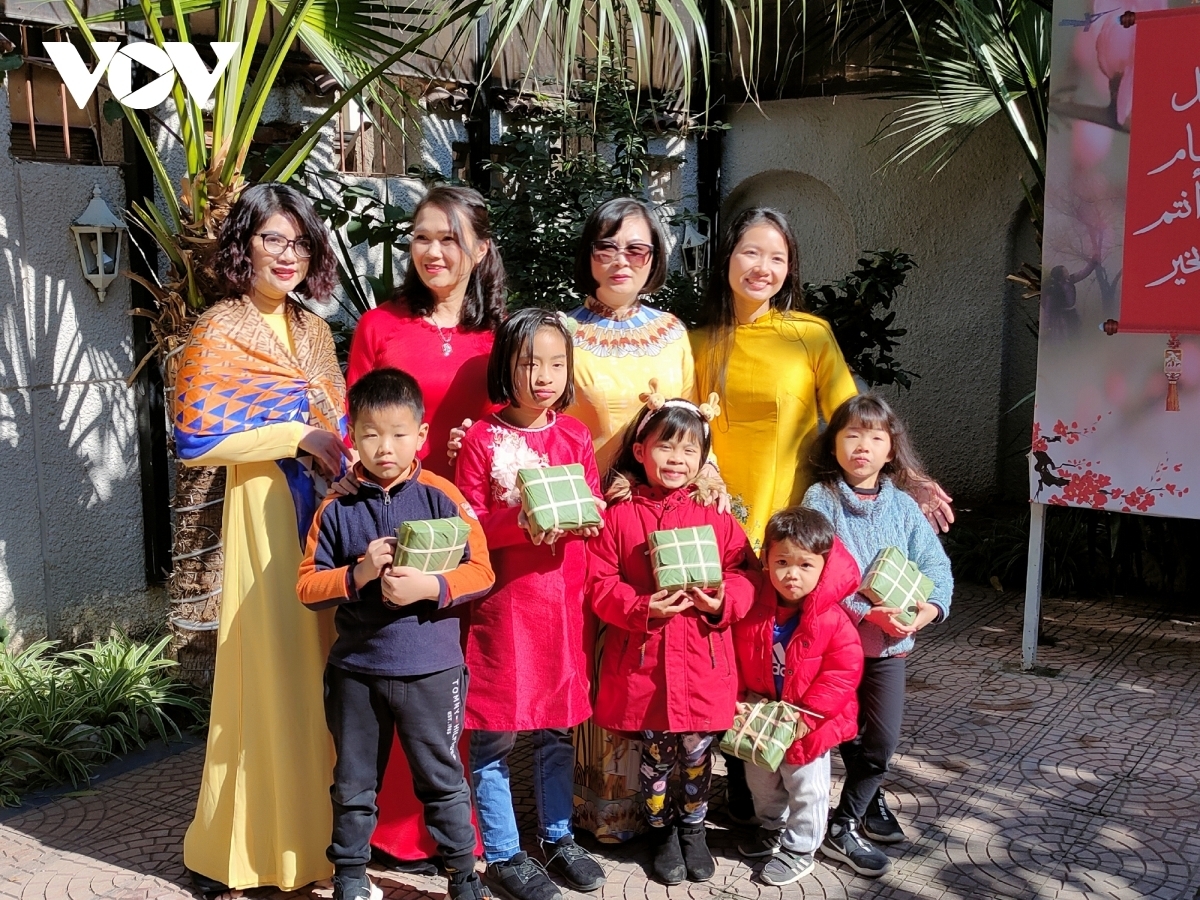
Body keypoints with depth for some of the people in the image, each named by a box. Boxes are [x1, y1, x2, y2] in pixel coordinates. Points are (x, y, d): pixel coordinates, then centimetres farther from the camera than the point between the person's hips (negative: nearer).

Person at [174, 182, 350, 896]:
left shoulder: (312, 329, 14)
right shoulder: (220, 333, -6)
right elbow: (195, 441, -13)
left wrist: (347, 454, 0)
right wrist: (297, 436, -14)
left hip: (328, 513, 6)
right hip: (266, 518, -6)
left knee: (325, 669, 10)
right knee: (274, 671, -2)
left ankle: (319, 829, 24)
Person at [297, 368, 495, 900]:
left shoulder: (442, 497, -6)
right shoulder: (337, 507, -1)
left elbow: (481, 572, -7)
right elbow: (308, 586, -2)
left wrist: (430, 586, -22)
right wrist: (358, 574, -18)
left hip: (431, 669, -2)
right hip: (355, 670, 2)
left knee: (441, 779, 11)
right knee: (353, 785, 16)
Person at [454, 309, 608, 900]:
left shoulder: (575, 436, 6)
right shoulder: (481, 438, -7)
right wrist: (521, 520, -24)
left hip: (561, 599, 4)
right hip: (502, 602, -4)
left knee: (558, 726, 15)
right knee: (495, 734, 2)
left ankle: (557, 838, 31)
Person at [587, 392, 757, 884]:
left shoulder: (716, 516, 3)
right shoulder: (618, 516, -3)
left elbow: (743, 573, 4)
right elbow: (601, 585, -6)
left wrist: (723, 601, -15)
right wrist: (643, 608, -20)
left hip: (701, 662, 1)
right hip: (642, 659, -1)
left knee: (696, 752, 11)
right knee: (655, 753, 12)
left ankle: (693, 830, 36)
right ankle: (662, 834, 34)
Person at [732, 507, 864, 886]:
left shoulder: (832, 620, -23)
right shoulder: (753, 610, -13)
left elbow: (843, 671, -20)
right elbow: (735, 658, 0)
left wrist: (809, 714, -21)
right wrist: (738, 699, -5)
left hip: (809, 723, -4)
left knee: (805, 788, 13)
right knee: (761, 781, 25)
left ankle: (800, 848, 33)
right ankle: (772, 827, 50)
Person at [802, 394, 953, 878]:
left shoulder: (903, 506, 2)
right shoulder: (819, 499, -8)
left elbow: (936, 566, -1)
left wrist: (929, 609, -20)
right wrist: (869, 612, -23)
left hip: (890, 640, 3)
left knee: (884, 738, 3)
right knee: (848, 734, 9)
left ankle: (848, 818, 20)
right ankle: (869, 801, 31)